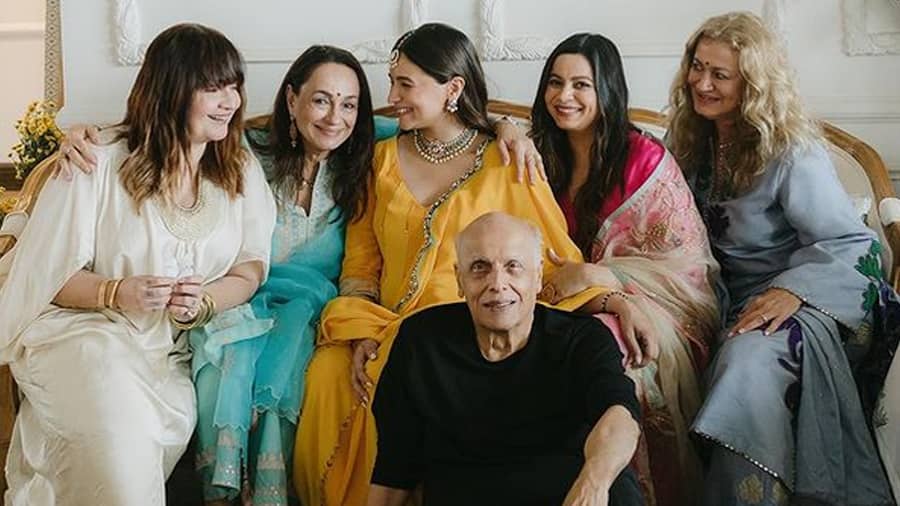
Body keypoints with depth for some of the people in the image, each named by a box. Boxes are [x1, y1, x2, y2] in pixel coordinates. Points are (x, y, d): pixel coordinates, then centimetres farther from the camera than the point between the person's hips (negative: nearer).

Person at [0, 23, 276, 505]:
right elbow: (49, 272, -4)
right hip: (82, 329, -4)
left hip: (169, 348, 4)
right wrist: (116, 294, -23)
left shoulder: (242, 171, 7)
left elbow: (251, 266, 4)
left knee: (175, 420, -26)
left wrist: (203, 303, -16)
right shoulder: (99, 167, -7)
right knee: (121, 425, -32)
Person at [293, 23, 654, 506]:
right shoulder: (385, 157, 12)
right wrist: (363, 335, -6)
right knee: (327, 376, -24)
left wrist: (614, 302, -15)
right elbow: (362, 258, 10)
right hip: (387, 327, 4)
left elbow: (557, 259, 3)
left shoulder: (508, 164, 2)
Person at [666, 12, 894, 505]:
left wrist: (792, 289, -27)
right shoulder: (695, 141, 9)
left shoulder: (792, 153, -11)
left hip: (804, 300, -6)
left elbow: (849, 241, -11)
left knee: (748, 360, -36)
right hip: (734, 298, 6)